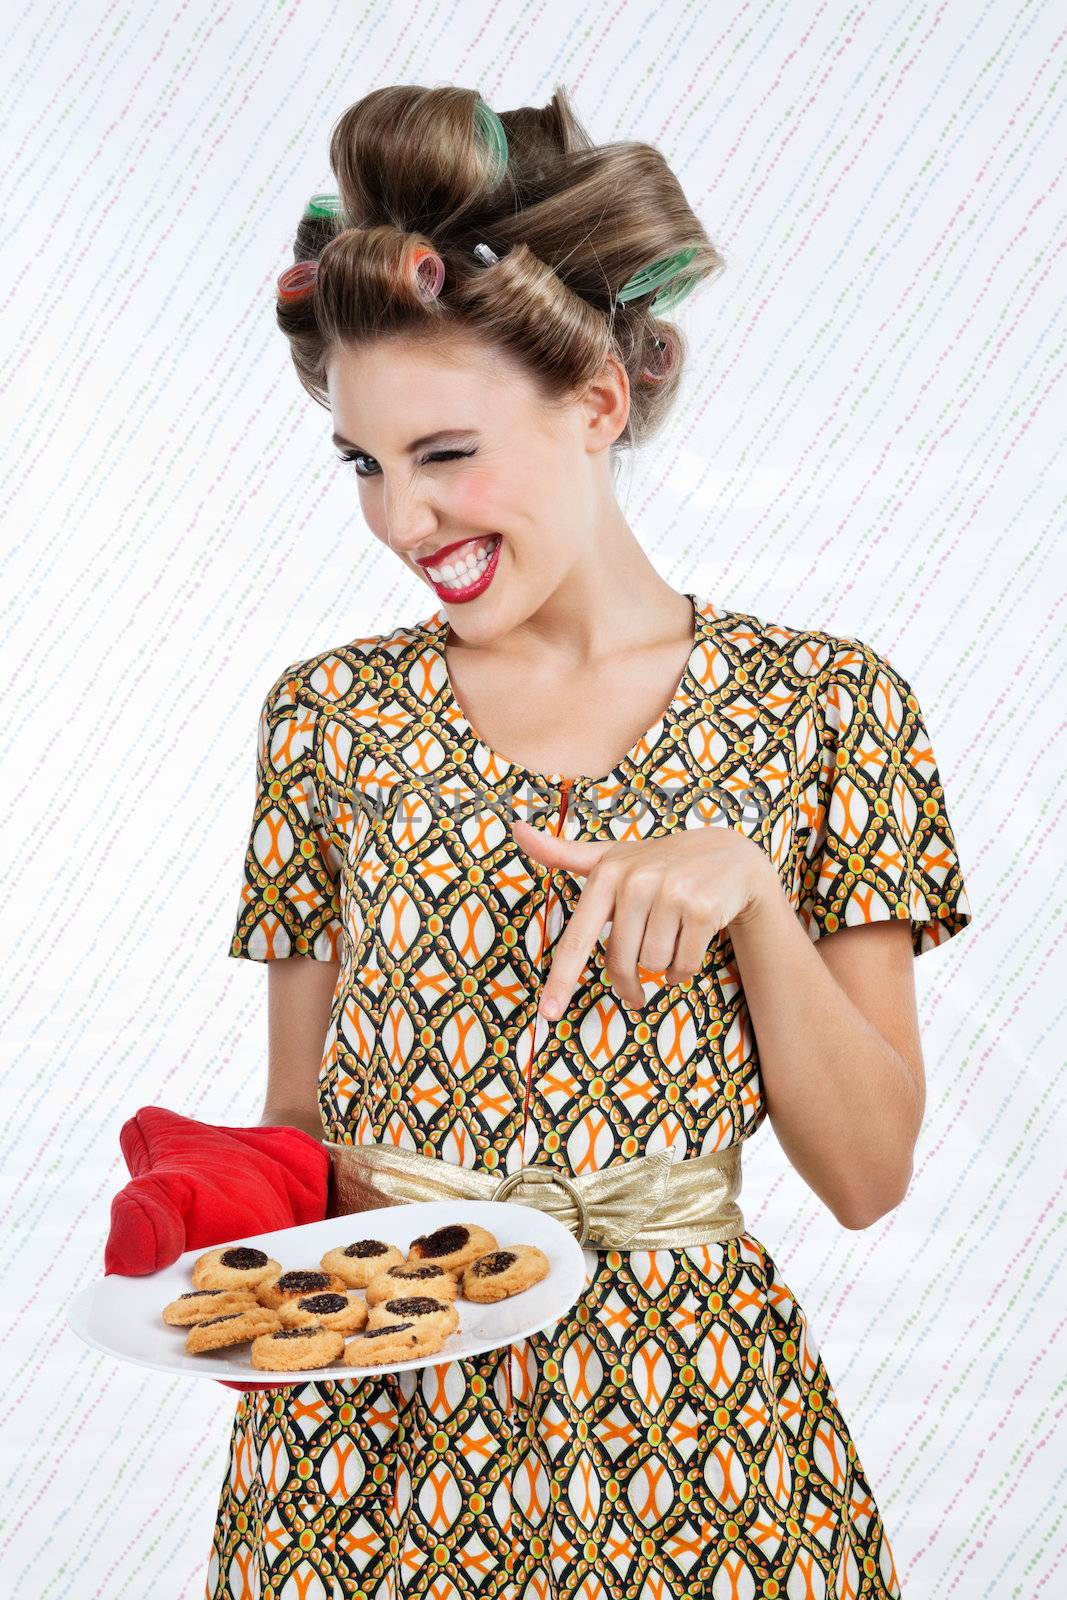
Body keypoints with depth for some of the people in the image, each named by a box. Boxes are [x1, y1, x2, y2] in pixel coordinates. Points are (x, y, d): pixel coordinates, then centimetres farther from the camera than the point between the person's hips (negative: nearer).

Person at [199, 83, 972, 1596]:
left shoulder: (825, 703, -7)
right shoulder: (328, 715, -2)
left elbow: (868, 1174, -7)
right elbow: (300, 1116, 4)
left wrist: (748, 885, -20)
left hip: (693, 1448, -1)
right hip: (365, 1424, 2)